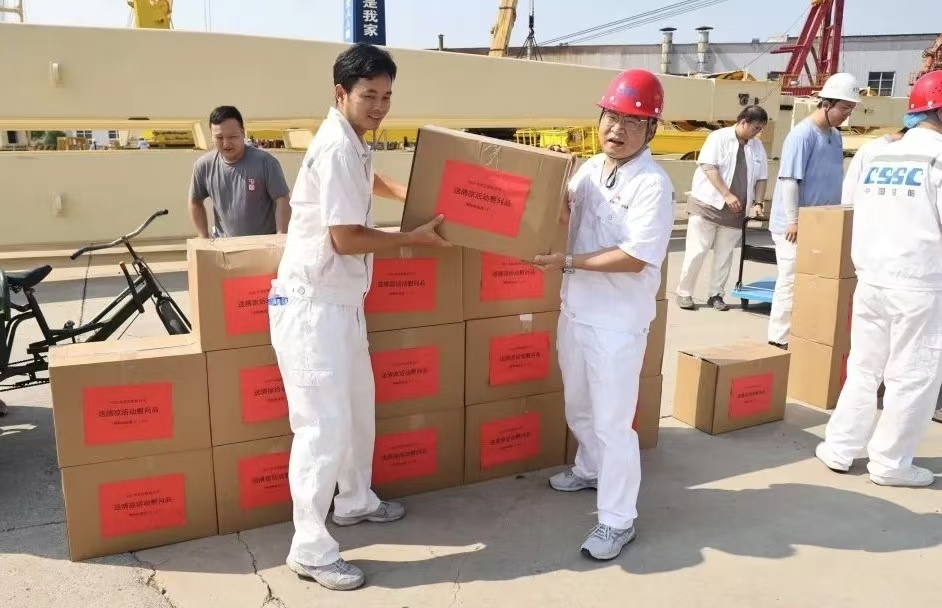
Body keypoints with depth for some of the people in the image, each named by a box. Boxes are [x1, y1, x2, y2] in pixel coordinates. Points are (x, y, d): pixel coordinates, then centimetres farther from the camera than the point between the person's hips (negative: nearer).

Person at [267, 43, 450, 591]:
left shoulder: (353, 145, 13)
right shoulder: (337, 148, -18)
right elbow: (346, 238, -22)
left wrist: (410, 195, 25)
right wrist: (415, 237, -10)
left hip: (340, 301, 11)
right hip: (313, 305, -10)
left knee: (359, 406, 21)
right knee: (326, 425, -8)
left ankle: (355, 501, 40)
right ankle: (310, 549, 4)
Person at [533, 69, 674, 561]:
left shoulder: (652, 183, -18)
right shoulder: (590, 168, 6)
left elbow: (636, 258, -24)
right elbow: (563, 214, 18)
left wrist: (567, 262, -22)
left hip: (617, 322, -8)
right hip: (574, 310, 8)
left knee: (612, 423, 0)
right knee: (578, 407, 25)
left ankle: (618, 521, 14)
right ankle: (591, 469, 50)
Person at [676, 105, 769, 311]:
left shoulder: (757, 146, 10)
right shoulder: (719, 137, -6)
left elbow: (761, 178, 14)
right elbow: (709, 167, -14)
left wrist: (758, 203, 0)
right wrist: (727, 195, -20)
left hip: (735, 211, 5)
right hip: (707, 204, -5)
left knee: (724, 255, 7)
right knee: (696, 252, -4)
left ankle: (716, 295, 16)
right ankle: (684, 293, 6)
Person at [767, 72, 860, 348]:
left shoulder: (835, 135, 12)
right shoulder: (802, 134, -14)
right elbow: (789, 180, -18)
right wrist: (793, 220, -20)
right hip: (795, 226, -8)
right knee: (791, 282, -3)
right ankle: (779, 339, 5)